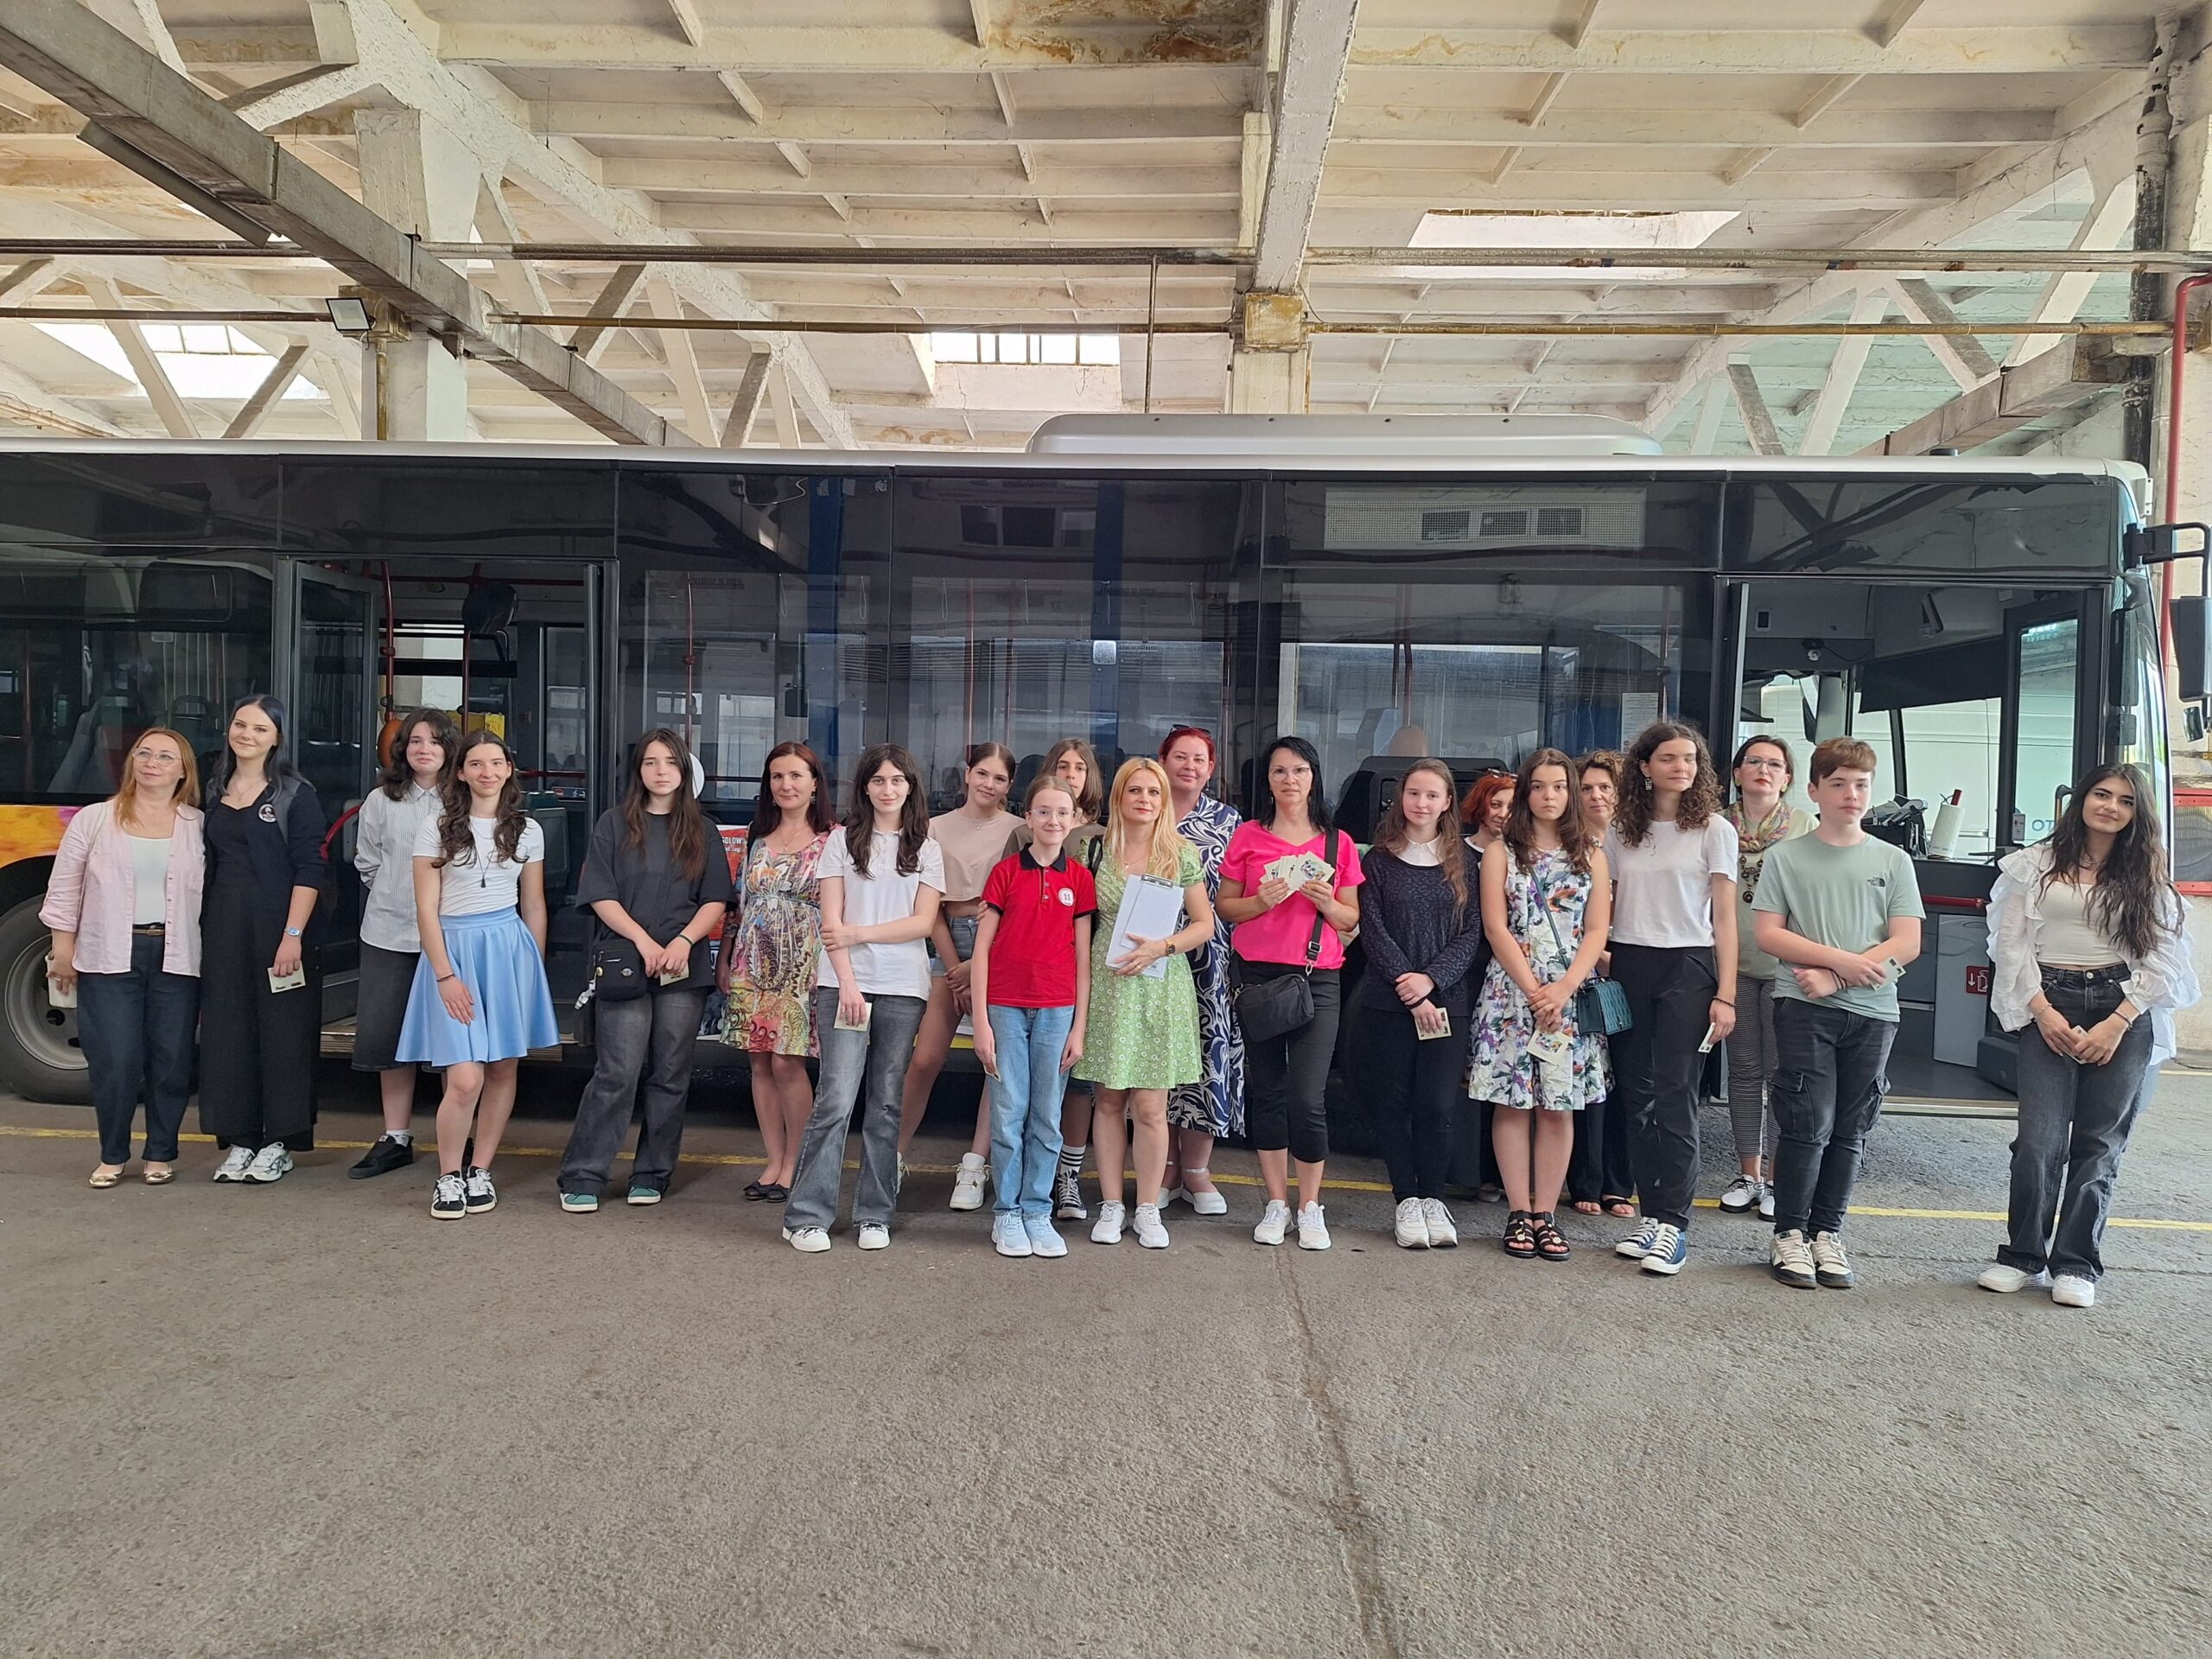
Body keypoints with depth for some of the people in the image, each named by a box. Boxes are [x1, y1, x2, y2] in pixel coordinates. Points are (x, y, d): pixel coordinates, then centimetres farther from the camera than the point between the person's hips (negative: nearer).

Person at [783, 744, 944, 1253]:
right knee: (836, 1100, -8)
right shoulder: (843, 841, 7)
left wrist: (858, 933, -8)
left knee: (886, 1105, 5)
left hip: (903, 990, 2)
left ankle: (875, 1216, 12)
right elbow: (831, 919, 0)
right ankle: (807, 1216, -1)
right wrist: (847, 982, -10)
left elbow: (923, 922, 0)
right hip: (845, 984, -2)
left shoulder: (926, 850, 10)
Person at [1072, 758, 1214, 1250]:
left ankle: (1148, 1209, 12)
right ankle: (1110, 1206, 18)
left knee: (1150, 1107, -2)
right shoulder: (1098, 850, 5)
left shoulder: (1183, 854, 4)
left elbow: (1205, 924, 6)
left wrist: (1162, 946, -10)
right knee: (1109, 1101, 6)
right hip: (1106, 985, 1)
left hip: (1160, 988, -1)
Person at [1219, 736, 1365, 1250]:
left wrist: (1325, 901, -9)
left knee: (1308, 1098, -7)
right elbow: (1225, 905, 6)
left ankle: (1310, 1206, 10)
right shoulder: (1248, 836, 6)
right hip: (1258, 973, 1)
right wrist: (1262, 901, -12)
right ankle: (1276, 1202, 20)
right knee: (1267, 1091, 7)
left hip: (1317, 977, -1)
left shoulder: (1337, 843, 7)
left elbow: (1351, 919, 11)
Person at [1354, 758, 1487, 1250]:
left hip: (1446, 1000, 0)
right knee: (1393, 1102, 3)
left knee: (1436, 1104, -2)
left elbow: (1472, 932, 2)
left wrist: (1431, 979, -12)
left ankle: (1433, 1200, 12)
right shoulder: (1378, 860, 4)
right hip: (1386, 1001, 0)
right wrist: (1408, 989, -11)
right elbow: (1373, 931, -2)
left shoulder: (1465, 861, 8)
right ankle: (1407, 1201, 12)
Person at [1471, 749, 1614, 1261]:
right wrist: (1533, 990, -10)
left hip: (1571, 994, 1)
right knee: (1512, 1103, -1)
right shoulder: (1502, 852, 6)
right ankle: (1519, 1213, 6)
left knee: (1559, 1105, 1)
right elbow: (1496, 927, -2)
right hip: (1511, 991, -1)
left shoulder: (1591, 855, 11)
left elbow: (1596, 931, 4)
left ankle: (1546, 1214, 8)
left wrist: (1563, 988, -10)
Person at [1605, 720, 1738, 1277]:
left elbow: (1724, 919, 0)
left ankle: (1673, 1225, -5)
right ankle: (1651, 1216, 11)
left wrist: (1725, 995, -6)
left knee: (1675, 1097, -8)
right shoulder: (1620, 830, 10)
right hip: (1628, 968, 4)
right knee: (1636, 1097, 4)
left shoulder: (1714, 829, 2)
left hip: (1688, 967, -3)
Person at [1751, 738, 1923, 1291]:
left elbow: (1906, 944, 1)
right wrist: (1841, 958, -14)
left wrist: (1834, 978, -11)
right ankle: (1789, 1233, 6)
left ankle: (1827, 1233, 19)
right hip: (1803, 1008, -2)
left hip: (1872, 1011, 3)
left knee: (1849, 1130, 8)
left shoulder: (1893, 861, 9)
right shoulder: (1786, 857, 4)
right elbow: (1768, 935, -2)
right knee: (1808, 1122, -7)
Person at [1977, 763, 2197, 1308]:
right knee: (2040, 1138, -9)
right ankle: (2023, 1256, 6)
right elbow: (2011, 942, 2)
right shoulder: (2037, 864, 6)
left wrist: (2117, 1023, -9)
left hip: (2124, 1012, 1)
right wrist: (2042, 1010, -8)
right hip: (2049, 1007, -1)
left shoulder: (2146, 878, 9)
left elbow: (2164, 958, 2)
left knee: (2100, 1143, 2)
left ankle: (2077, 1264, 12)